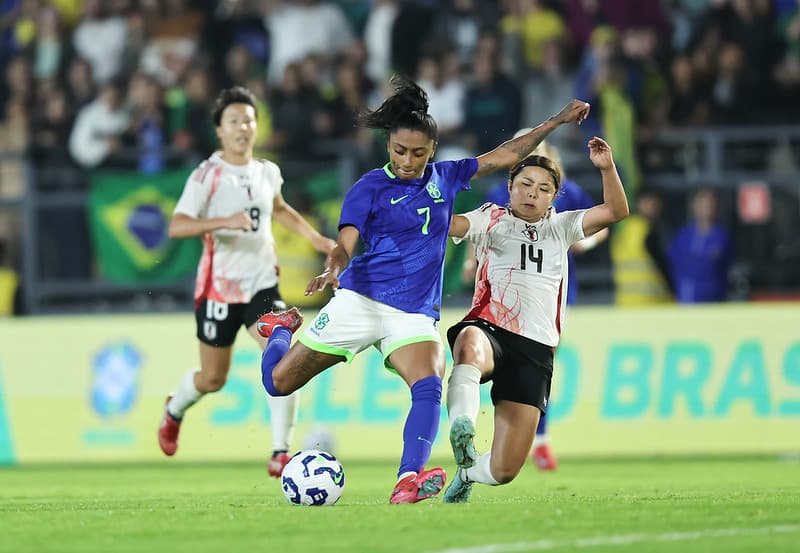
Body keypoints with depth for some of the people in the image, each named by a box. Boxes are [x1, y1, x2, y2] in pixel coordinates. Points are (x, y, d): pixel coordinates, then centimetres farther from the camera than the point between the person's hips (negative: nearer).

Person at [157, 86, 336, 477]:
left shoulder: (267, 173, 6)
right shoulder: (207, 176, -12)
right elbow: (176, 227, -24)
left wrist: (314, 237, 21)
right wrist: (224, 221, -36)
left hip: (262, 284, 4)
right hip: (219, 287, -4)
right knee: (213, 379, 7)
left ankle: (280, 453, -15)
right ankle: (174, 410, 41)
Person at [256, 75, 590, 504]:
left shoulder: (444, 178, 10)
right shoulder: (369, 188, -2)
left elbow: (506, 155, 19)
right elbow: (345, 245, -13)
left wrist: (558, 121, 15)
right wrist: (332, 272, -35)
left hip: (415, 315, 2)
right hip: (360, 302, -2)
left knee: (429, 387, -28)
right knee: (278, 383, 3)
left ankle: (407, 483, -41)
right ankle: (281, 330, 38)